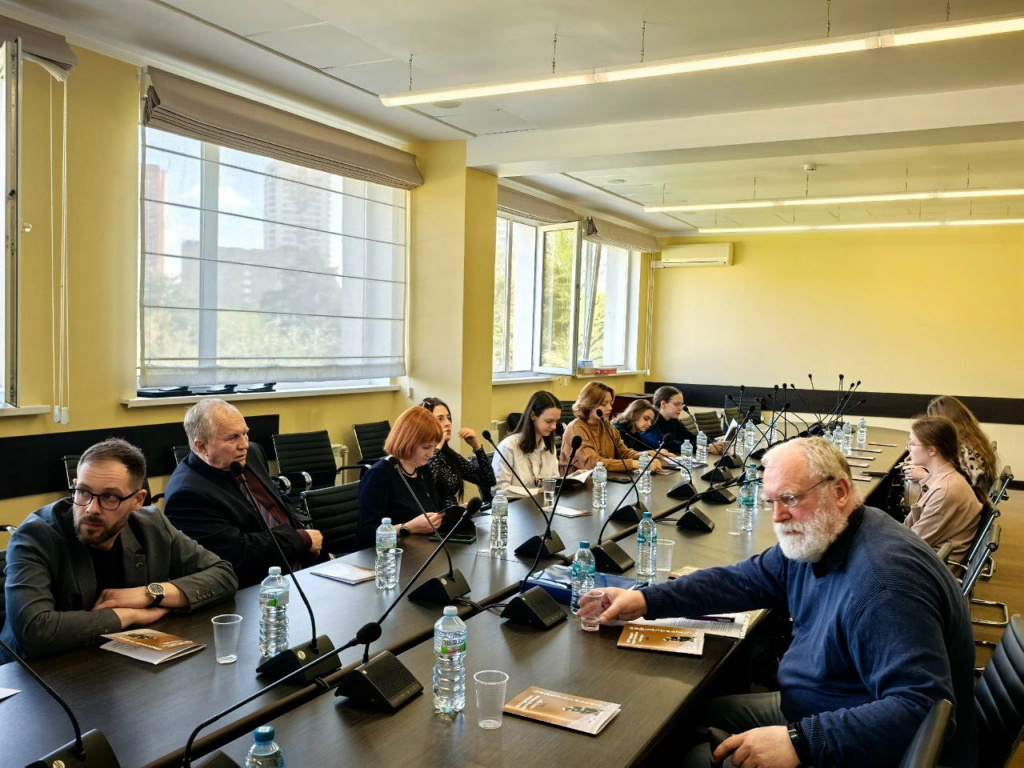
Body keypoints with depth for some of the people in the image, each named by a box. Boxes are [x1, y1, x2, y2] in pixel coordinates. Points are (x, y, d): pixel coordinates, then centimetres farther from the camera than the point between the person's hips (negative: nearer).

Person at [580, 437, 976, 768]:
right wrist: (646, 600, -2)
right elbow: (743, 580, 8)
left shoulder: (883, 579, -32)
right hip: (810, 709, 9)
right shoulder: (810, 539, 0)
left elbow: (921, 708, -36)